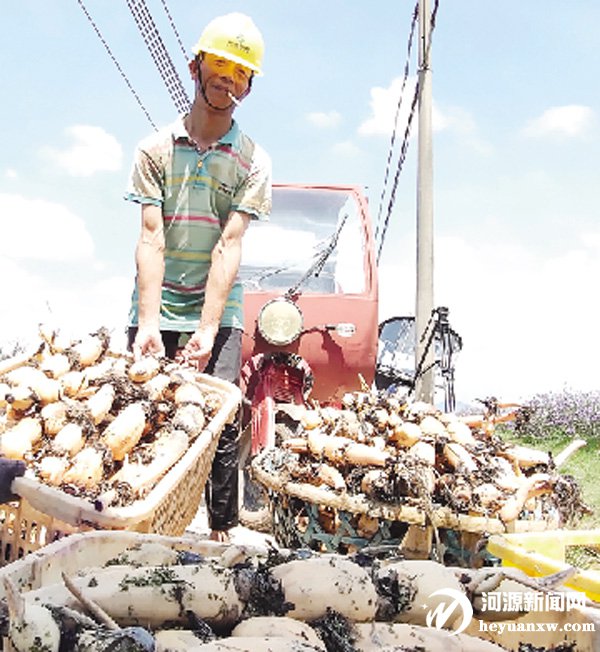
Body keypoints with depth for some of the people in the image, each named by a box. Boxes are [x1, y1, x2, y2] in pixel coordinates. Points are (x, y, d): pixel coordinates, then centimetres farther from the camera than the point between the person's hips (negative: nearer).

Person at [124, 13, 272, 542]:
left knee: (221, 422, -7)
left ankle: (222, 530, 4)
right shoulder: (156, 149, 4)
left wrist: (206, 330, -19)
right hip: (156, 308, 1)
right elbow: (150, 240, -6)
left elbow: (229, 246, -9)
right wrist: (149, 322, -18)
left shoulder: (252, 161, 1)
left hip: (218, 312, -1)